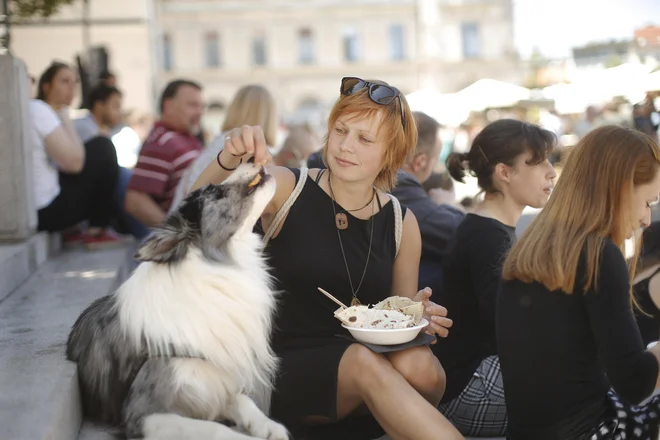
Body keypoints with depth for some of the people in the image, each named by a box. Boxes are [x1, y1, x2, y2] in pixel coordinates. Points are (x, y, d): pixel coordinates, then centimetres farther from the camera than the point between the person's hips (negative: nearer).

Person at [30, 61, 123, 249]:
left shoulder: (36, 109, 15)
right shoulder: (39, 110, -14)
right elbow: (74, 162, -18)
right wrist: (65, 117, -8)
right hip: (46, 210, -10)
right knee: (103, 149, -3)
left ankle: (72, 230, 16)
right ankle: (97, 231, 1)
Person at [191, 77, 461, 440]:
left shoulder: (401, 223, 5)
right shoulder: (284, 189, -2)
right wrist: (229, 160, -34)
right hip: (287, 366, -2)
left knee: (418, 364, -32)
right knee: (364, 362, -35)